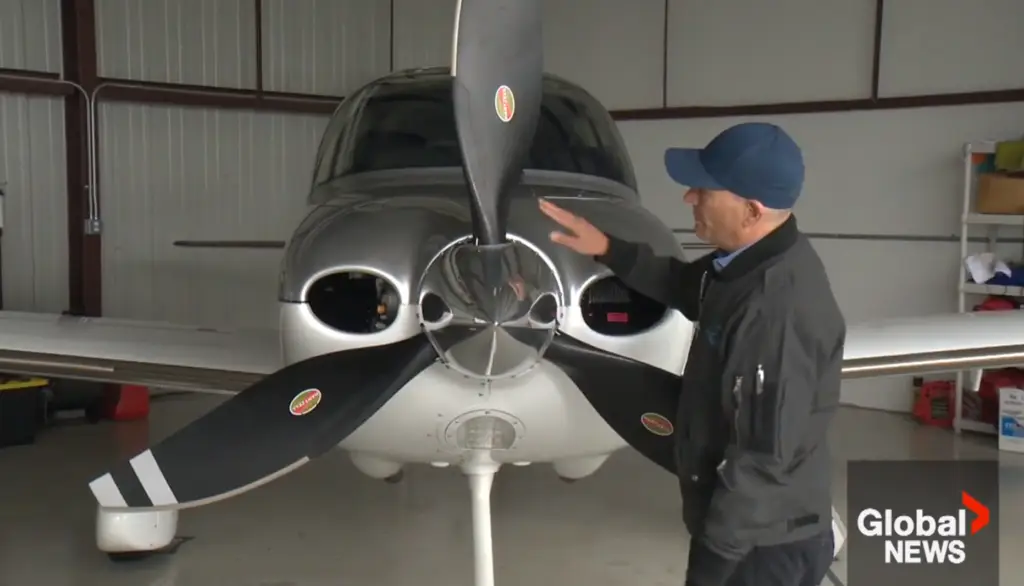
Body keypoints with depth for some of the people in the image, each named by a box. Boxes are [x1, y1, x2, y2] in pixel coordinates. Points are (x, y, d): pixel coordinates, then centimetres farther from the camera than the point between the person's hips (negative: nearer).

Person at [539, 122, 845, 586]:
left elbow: (767, 457, -29)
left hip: (762, 544, -9)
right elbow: (686, 286, 20)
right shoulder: (752, 260, -1)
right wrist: (609, 250, 8)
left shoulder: (780, 307, -32)